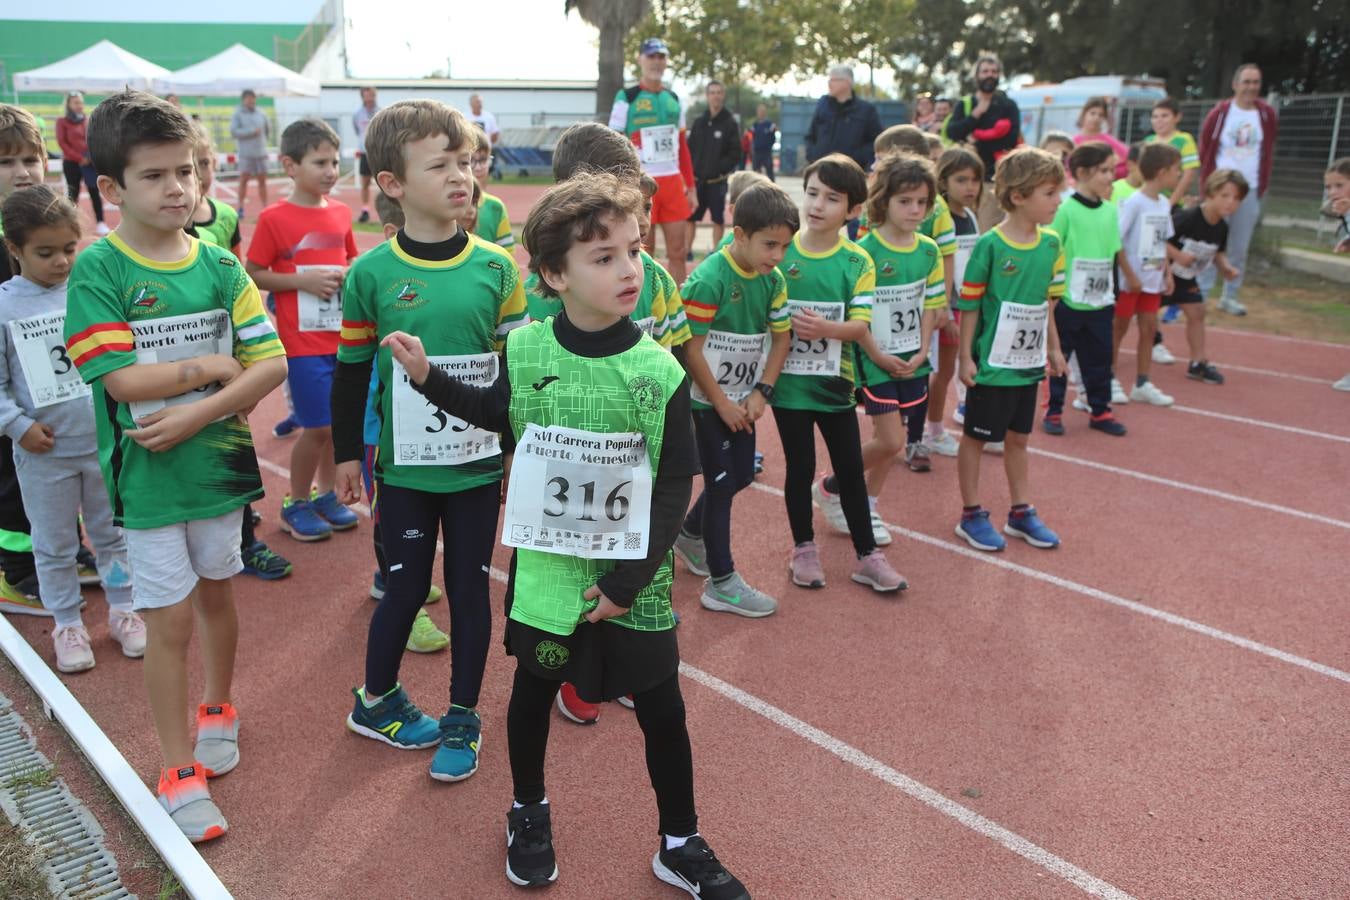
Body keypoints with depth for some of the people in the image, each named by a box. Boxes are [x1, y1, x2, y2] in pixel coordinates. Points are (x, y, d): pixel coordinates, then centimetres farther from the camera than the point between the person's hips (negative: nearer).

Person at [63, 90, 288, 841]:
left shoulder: (220, 266, -2)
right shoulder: (97, 272, -11)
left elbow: (273, 364, -8)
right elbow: (124, 379, -20)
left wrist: (195, 413, -17)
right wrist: (214, 365, -13)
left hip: (220, 463, 3)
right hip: (147, 476, -3)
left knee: (216, 594, 18)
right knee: (169, 621, 4)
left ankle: (218, 709, 43)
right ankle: (179, 769, 20)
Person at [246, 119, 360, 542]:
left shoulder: (341, 213, 6)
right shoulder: (274, 218, -9)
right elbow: (254, 274, -6)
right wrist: (303, 280, -17)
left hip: (343, 336, 5)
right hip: (304, 340, -5)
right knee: (317, 427, -2)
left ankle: (326, 494, 31)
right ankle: (296, 504, 19)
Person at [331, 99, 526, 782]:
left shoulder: (496, 267, -4)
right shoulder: (370, 274, -7)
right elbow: (351, 371, 3)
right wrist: (346, 454, 7)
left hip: (479, 464, 1)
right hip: (404, 467, -1)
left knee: (470, 589, 10)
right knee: (407, 586, 10)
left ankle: (462, 718, 28)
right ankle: (376, 701, 36)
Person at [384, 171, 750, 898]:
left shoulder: (660, 369, -13)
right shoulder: (524, 349, -8)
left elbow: (676, 486, -10)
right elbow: (499, 414, 14)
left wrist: (627, 581, -13)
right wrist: (426, 377, 3)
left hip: (634, 581, -1)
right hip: (546, 569, 1)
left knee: (661, 711, 9)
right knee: (533, 691, 19)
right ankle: (529, 812, 46)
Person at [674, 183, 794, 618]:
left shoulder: (773, 280, -1)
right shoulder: (709, 280, -22)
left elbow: (781, 338, 5)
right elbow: (691, 349, -20)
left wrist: (761, 393, -6)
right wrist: (722, 403, -15)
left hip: (744, 398, 7)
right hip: (708, 399, -7)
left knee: (741, 476, 15)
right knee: (721, 482, -1)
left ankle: (690, 533, 41)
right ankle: (720, 582, 12)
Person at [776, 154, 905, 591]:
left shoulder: (857, 262, -4)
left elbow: (861, 325, -10)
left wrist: (826, 329, -26)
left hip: (835, 382, 1)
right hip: (788, 381, -1)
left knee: (851, 469, 9)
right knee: (800, 467, 10)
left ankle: (868, 556, 21)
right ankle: (804, 548, 28)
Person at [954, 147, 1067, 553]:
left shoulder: (1051, 244, 2)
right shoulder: (990, 245, -16)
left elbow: (1047, 301, 13)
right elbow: (969, 305, -12)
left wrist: (1053, 348, 16)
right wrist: (966, 357, -12)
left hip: (1028, 363, 6)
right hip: (992, 364, -6)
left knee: (1018, 437, 18)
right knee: (976, 437, 8)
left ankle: (1021, 513, 30)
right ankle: (971, 515, 21)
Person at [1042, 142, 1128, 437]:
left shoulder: (1110, 211, 5)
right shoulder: (1067, 210, -12)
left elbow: (1115, 252, 13)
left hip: (1100, 302, 5)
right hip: (1067, 301, -5)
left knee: (1099, 358, 13)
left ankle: (1100, 411, 26)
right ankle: (1053, 411, 20)